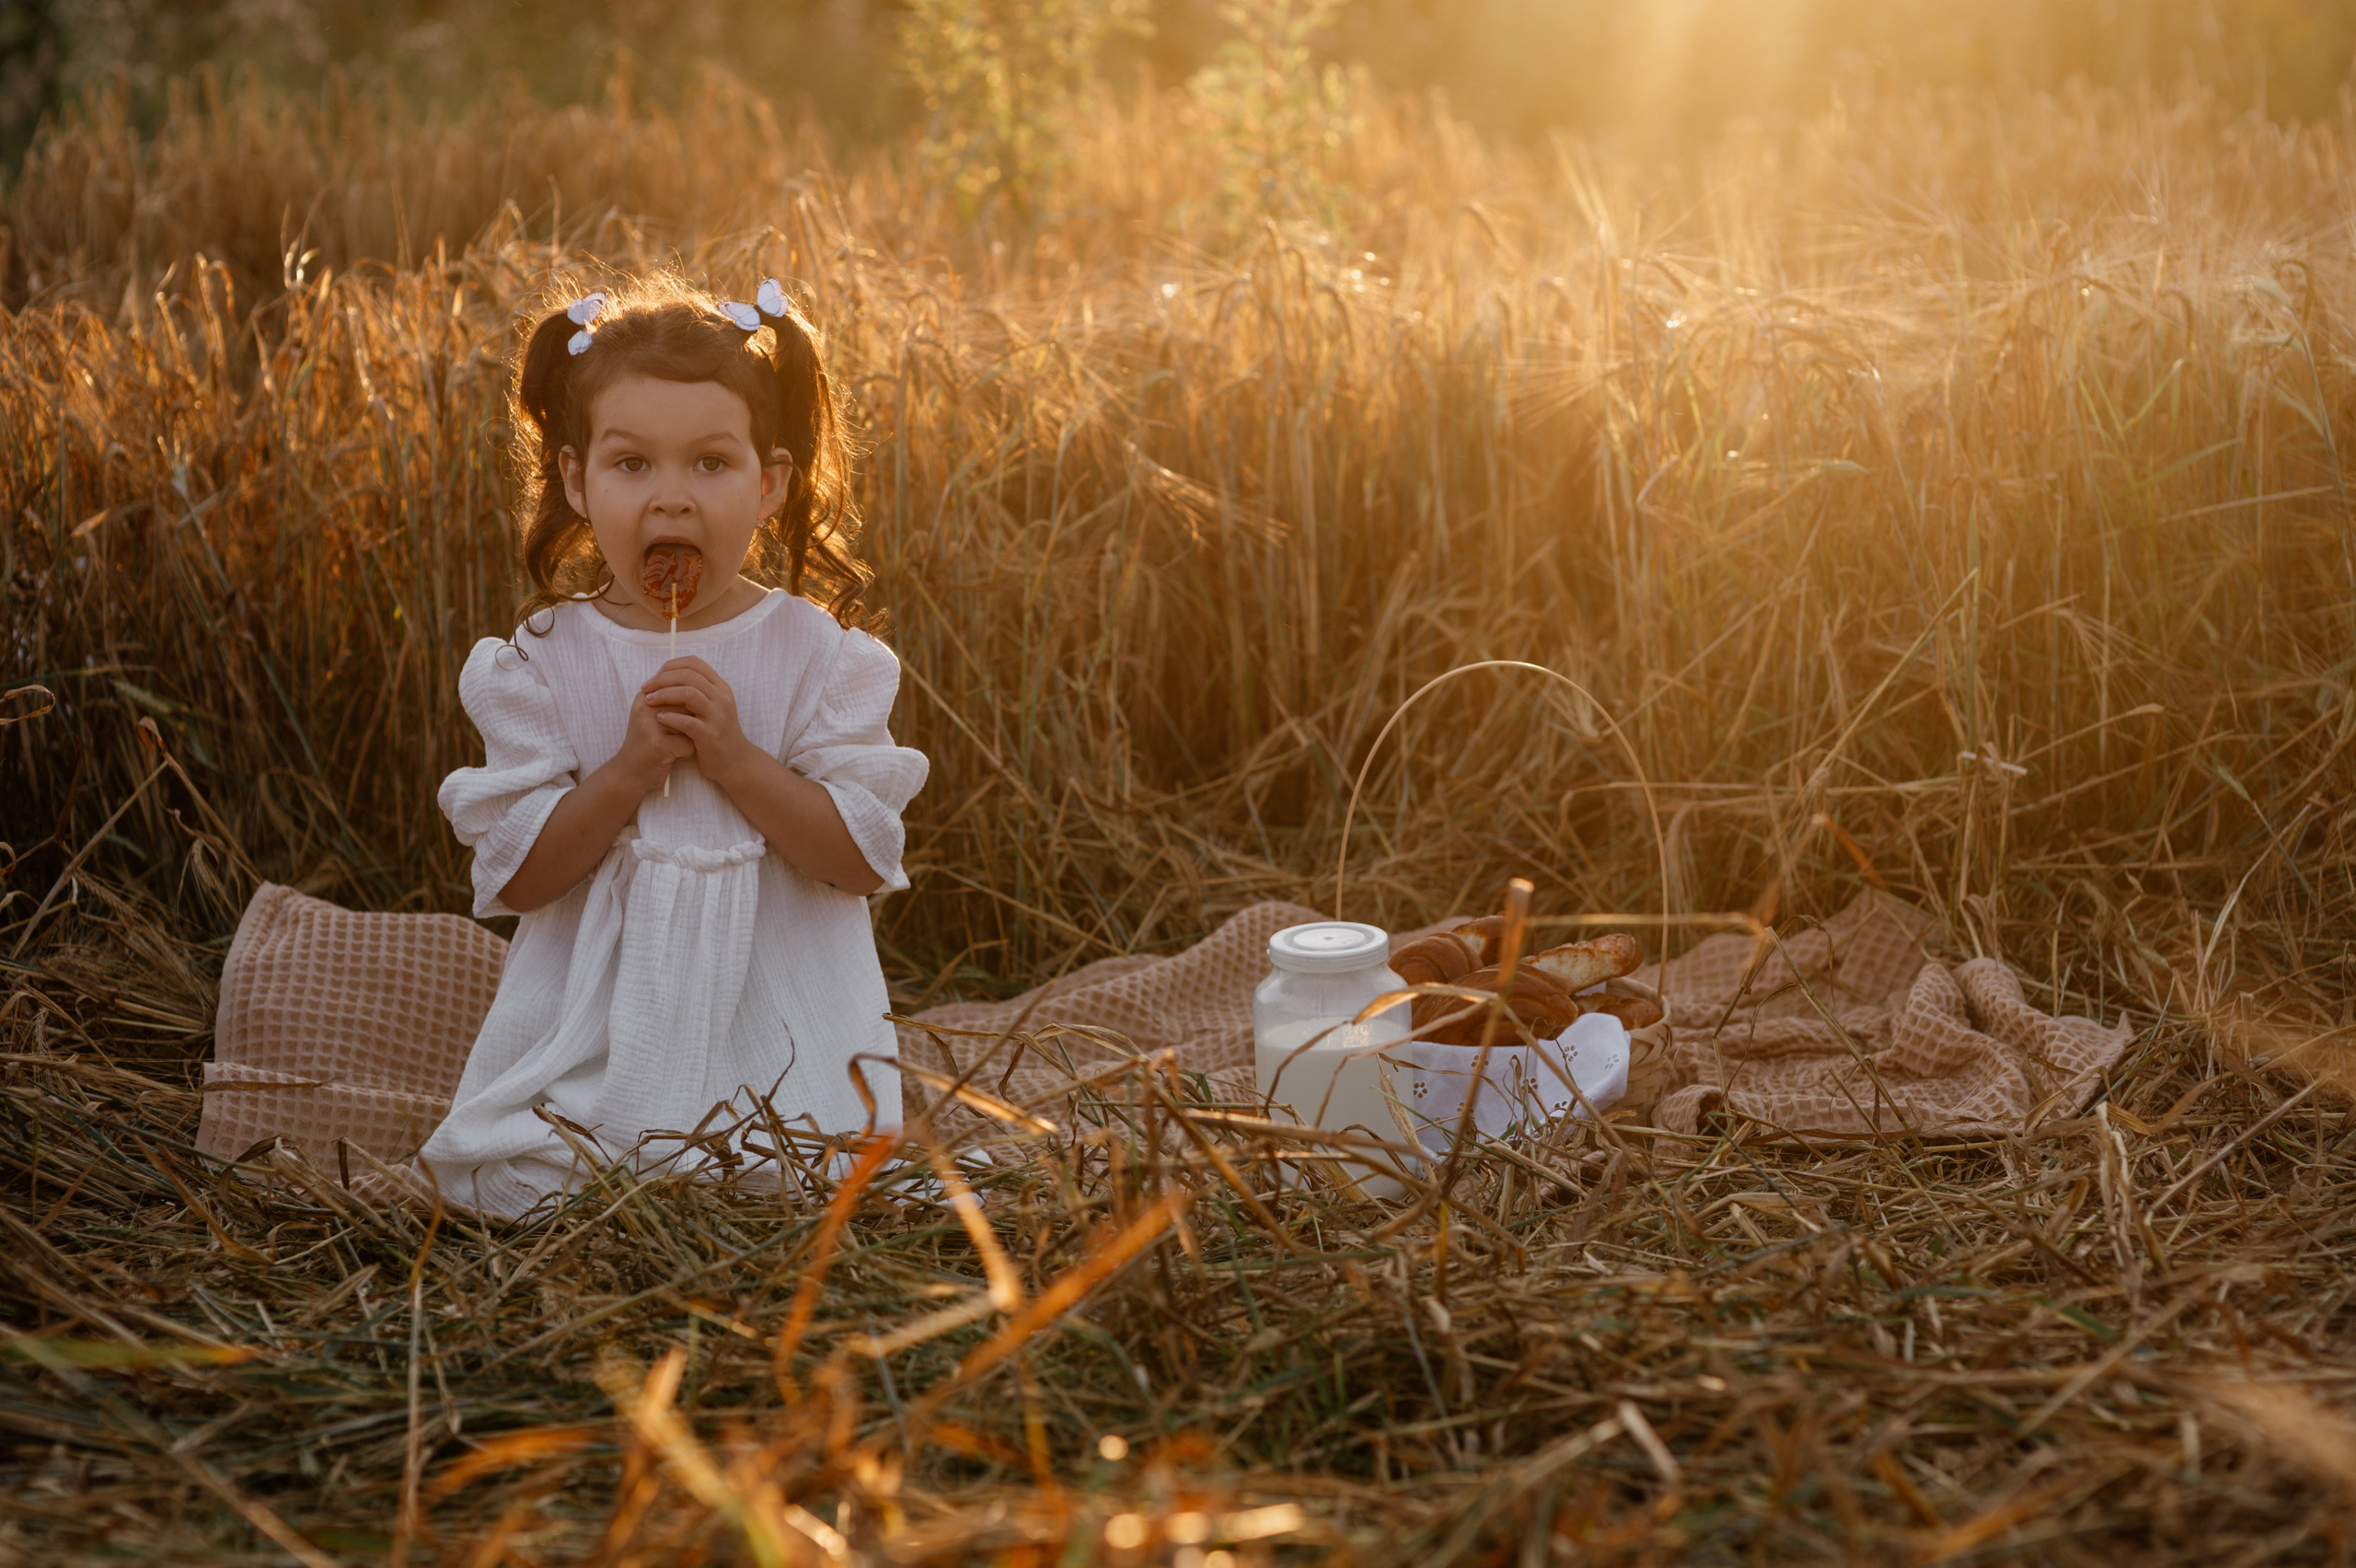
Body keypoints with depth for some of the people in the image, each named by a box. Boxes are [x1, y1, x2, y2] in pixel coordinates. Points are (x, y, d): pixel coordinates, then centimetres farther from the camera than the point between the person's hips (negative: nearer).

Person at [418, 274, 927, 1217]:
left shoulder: (817, 653, -3)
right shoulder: (544, 660, -2)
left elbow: (865, 857, -9)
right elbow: (514, 876, -6)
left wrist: (733, 758, -20)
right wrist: (629, 770, -20)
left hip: (775, 1019, -1)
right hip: (598, 1022, 1)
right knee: (511, 1191, -14)